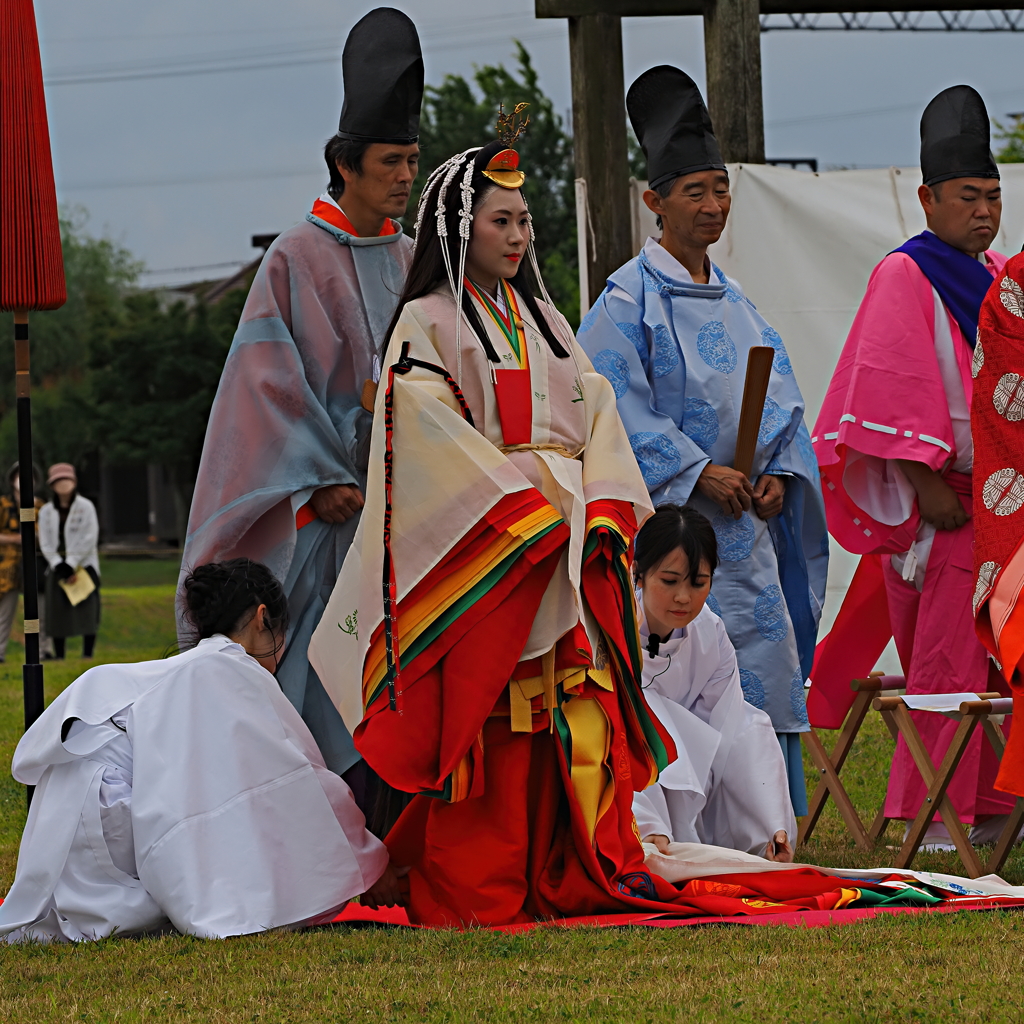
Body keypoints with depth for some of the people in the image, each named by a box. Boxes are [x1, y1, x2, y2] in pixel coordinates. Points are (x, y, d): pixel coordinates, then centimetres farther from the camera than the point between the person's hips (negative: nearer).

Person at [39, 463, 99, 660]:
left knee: (87, 612, -7)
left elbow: (89, 539, -7)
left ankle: (88, 654, -4)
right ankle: (59, 656, 5)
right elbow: (45, 544, 4)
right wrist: (59, 566, -10)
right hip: (58, 569, 3)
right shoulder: (46, 511, 8)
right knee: (57, 612, 0)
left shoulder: (85, 507, -1)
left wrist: (71, 564, -13)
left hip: (84, 567, -3)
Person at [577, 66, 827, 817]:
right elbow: (614, 411, -13)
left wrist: (778, 475, -2)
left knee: (764, 672, 4)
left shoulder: (733, 303, 16)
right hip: (668, 522, -7)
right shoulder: (630, 301, -6)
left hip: (745, 529, 7)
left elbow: (780, 402, 16)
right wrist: (697, 472, -18)